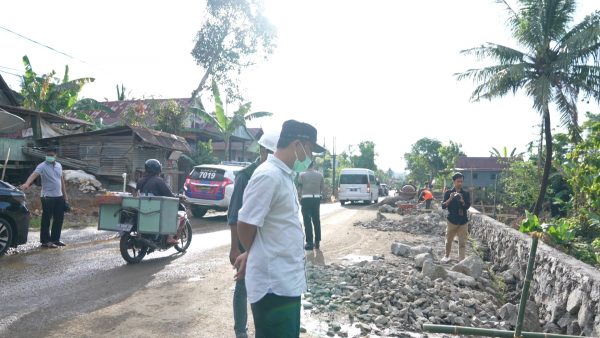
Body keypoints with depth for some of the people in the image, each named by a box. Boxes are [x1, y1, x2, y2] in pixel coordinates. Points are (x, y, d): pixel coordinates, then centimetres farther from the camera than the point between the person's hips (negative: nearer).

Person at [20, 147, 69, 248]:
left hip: (59, 197, 7)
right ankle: (45, 241, 4)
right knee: (46, 220, -2)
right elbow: (34, 174, -27)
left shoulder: (59, 165, 11)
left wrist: (65, 195, 16)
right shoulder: (42, 166, -9)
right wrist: (27, 183, -47)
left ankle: (55, 239, 21)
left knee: (59, 219, 11)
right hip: (48, 197, -6)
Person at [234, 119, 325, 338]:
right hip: (274, 283, -9)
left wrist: (251, 256, 14)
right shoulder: (268, 176, -21)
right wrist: (252, 255, 0)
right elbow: (245, 224, -19)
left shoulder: (285, 175, 11)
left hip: (288, 279, 9)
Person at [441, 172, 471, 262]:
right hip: (452, 220, 0)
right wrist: (450, 198, -22)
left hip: (463, 221, 1)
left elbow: (468, 206, -4)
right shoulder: (448, 193, 0)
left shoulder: (466, 194, 4)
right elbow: (443, 206, -6)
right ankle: (447, 256, 32)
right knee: (449, 240, 11)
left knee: (462, 242, -3)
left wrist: (462, 201, -23)